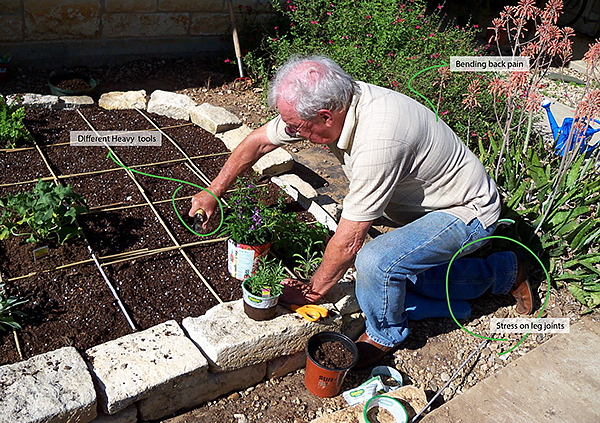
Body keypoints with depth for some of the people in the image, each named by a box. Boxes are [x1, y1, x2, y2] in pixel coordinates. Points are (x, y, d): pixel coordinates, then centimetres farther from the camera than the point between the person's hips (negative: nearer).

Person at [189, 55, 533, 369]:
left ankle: (385, 335, 4)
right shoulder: (333, 101, -13)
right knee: (397, 286, 13)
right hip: (430, 203, 9)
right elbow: (260, 141, 0)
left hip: (468, 213, -9)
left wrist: (313, 291, -13)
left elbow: (348, 241, -29)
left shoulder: (378, 141, -38)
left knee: (376, 260, -29)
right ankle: (502, 271, 29)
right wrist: (213, 193, 2)